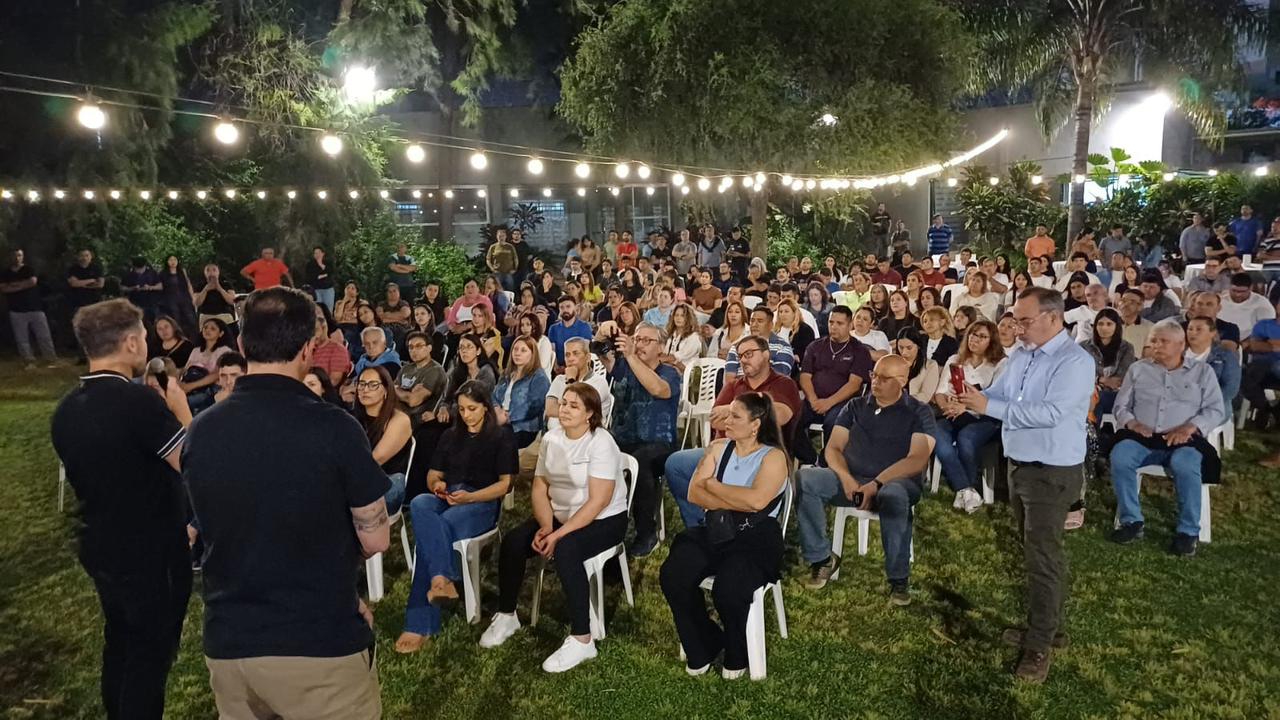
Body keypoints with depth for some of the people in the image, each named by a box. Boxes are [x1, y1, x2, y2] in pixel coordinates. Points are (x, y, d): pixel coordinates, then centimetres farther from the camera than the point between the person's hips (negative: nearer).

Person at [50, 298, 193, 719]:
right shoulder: (140, 400, -25)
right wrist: (180, 409, -9)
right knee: (150, 656, 8)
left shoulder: (65, 410, 1)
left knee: (119, 646, 24)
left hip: (99, 549, 8)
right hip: (152, 555, -8)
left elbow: (94, 477, 13)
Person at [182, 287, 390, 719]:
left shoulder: (200, 432, -2)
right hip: (320, 642, -4)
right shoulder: (333, 427, -18)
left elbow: (224, 532, 10)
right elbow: (376, 540, -10)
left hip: (227, 641, 5)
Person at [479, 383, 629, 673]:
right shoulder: (551, 438, 2)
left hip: (604, 520, -6)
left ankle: (582, 640, -24)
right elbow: (539, 488, 2)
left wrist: (559, 534, -26)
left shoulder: (601, 442, -18)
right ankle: (506, 616, 9)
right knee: (512, 542, -13)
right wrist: (546, 527, -15)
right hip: (559, 515, 7)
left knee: (564, 551, -34)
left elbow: (598, 501, -24)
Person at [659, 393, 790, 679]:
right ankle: (702, 648, 4)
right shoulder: (718, 448, 9)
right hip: (713, 533, 5)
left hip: (755, 539, -5)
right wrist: (738, 502, -12)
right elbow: (694, 493, 1)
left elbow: (757, 500, -22)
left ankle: (737, 655, 4)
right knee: (672, 576, -20)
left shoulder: (773, 457, -4)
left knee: (727, 590, -30)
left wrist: (713, 485, -9)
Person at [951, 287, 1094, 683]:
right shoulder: (1021, 355, 7)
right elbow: (995, 395, 9)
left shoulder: (1075, 361, -18)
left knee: (1042, 556, -2)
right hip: (1020, 467, 8)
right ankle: (1049, 625, 33)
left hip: (1053, 472, -8)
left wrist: (989, 407, -28)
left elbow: (1050, 413, -28)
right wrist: (969, 400, -13)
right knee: (1040, 551, 18)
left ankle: (1039, 644, 9)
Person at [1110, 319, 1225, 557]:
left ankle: (1188, 531, -20)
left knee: (1185, 465, -36)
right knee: (1119, 456, -31)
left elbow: (1216, 410, 6)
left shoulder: (1202, 371, 15)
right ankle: (1132, 521, -19)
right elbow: (1121, 405, 14)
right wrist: (1131, 422, -9)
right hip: (1142, 437, 2)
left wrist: (1190, 426, -13)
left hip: (1183, 438, -1)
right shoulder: (1138, 369, 18)